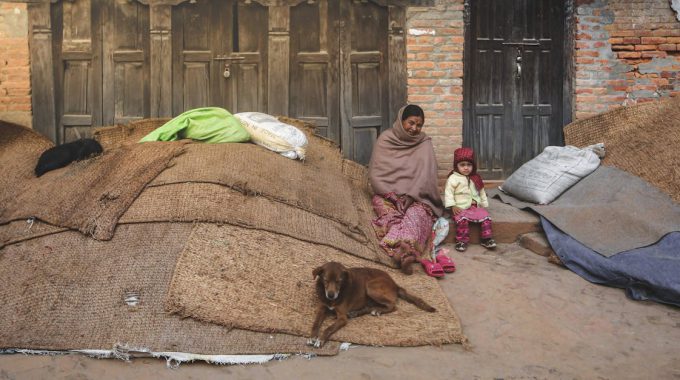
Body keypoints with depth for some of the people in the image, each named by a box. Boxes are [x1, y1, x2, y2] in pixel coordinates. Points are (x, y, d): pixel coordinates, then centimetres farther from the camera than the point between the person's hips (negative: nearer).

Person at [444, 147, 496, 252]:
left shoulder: (476, 178, 13)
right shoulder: (453, 178, -4)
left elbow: (481, 192, 22)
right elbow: (448, 192, -8)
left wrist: (484, 204, 17)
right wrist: (452, 206, -16)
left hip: (475, 206, 5)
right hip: (460, 208, -5)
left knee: (486, 217, -15)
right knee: (462, 219, -32)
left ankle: (486, 239, -2)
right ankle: (462, 241, -20)